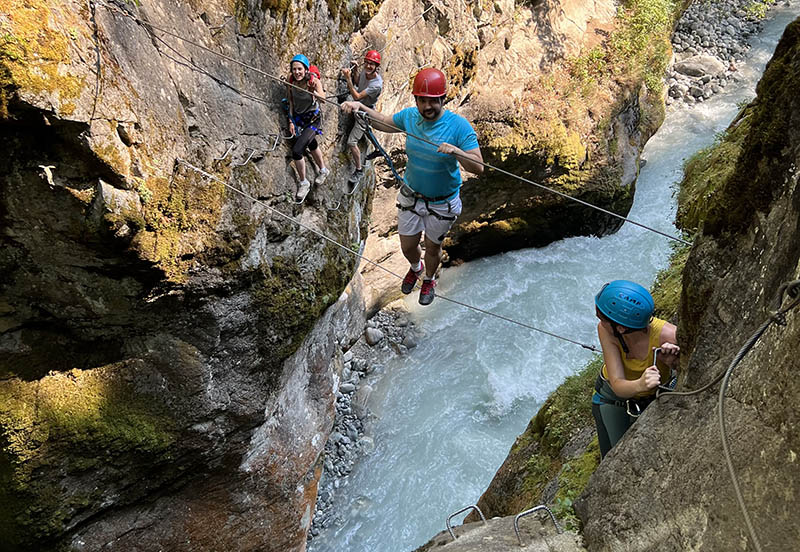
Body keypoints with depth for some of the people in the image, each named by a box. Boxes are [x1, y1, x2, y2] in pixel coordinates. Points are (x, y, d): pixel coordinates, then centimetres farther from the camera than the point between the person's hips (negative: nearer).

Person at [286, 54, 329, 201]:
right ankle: (323, 170, 55)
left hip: (313, 119, -6)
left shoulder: (314, 80, -26)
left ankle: (304, 183, 2)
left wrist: (315, 93, -64)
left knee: (296, 151, -19)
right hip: (298, 118, 6)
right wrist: (291, 121, 0)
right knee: (312, 145, 28)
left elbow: (323, 98, -43)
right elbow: (291, 102, 1)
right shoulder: (291, 80, -12)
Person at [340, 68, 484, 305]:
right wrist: (360, 107, -4)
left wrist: (456, 151, -46)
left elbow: (478, 167, -27)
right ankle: (416, 268, 55)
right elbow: (384, 123, 12)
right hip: (411, 196, 4)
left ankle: (429, 280, 51)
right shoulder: (410, 116, -10)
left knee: (432, 248, 18)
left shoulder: (458, 126, -23)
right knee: (407, 247, 18)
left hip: (442, 203, -3)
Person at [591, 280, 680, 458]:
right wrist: (639, 384, -55)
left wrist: (673, 362, -43)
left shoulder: (667, 335, -35)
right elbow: (618, 385, -33)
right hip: (613, 396, 1)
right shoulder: (605, 330, -30)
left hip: (656, 397, 0)